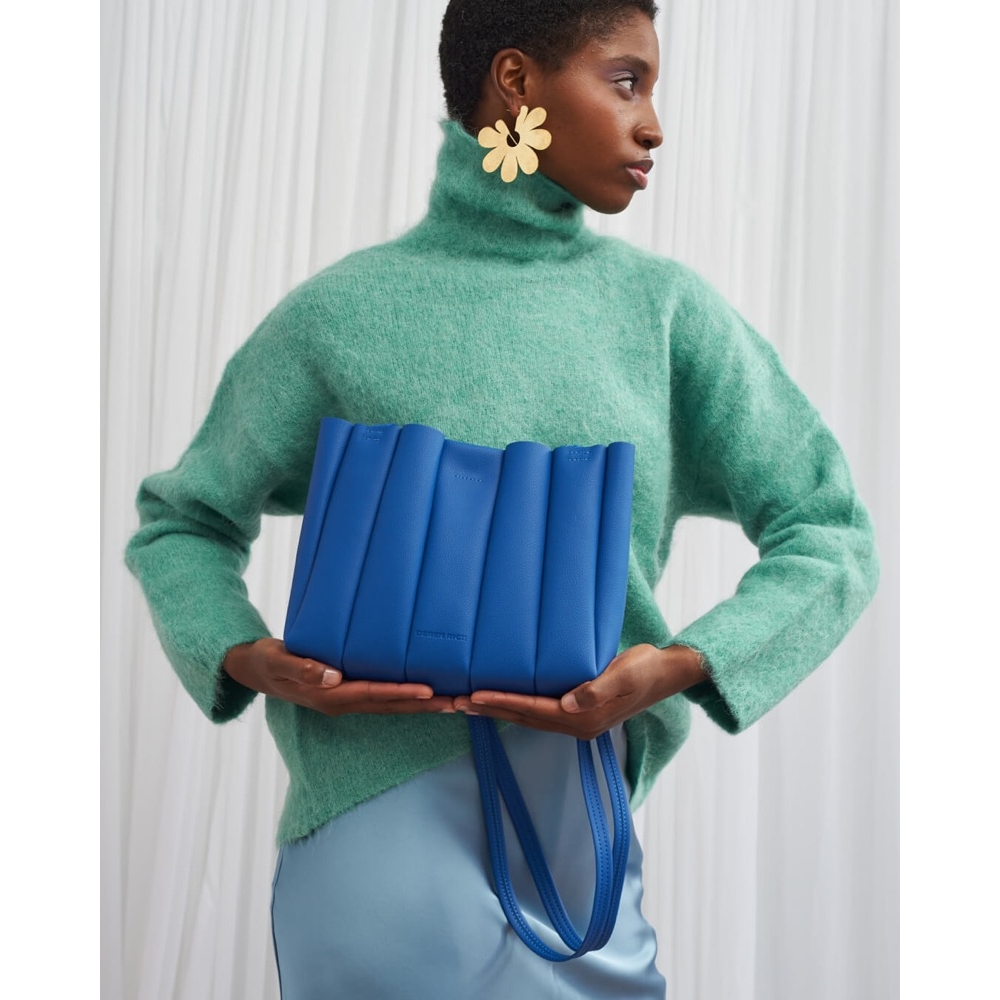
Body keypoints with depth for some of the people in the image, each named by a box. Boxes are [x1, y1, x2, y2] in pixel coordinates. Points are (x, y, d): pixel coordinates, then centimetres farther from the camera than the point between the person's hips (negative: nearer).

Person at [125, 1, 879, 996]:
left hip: (581, 825, 3)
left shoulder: (665, 306, 3)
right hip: (389, 827, -3)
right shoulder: (340, 314, -2)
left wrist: (680, 665, -14)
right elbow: (180, 522, 9)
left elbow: (831, 536, 3)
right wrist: (249, 660, -11)